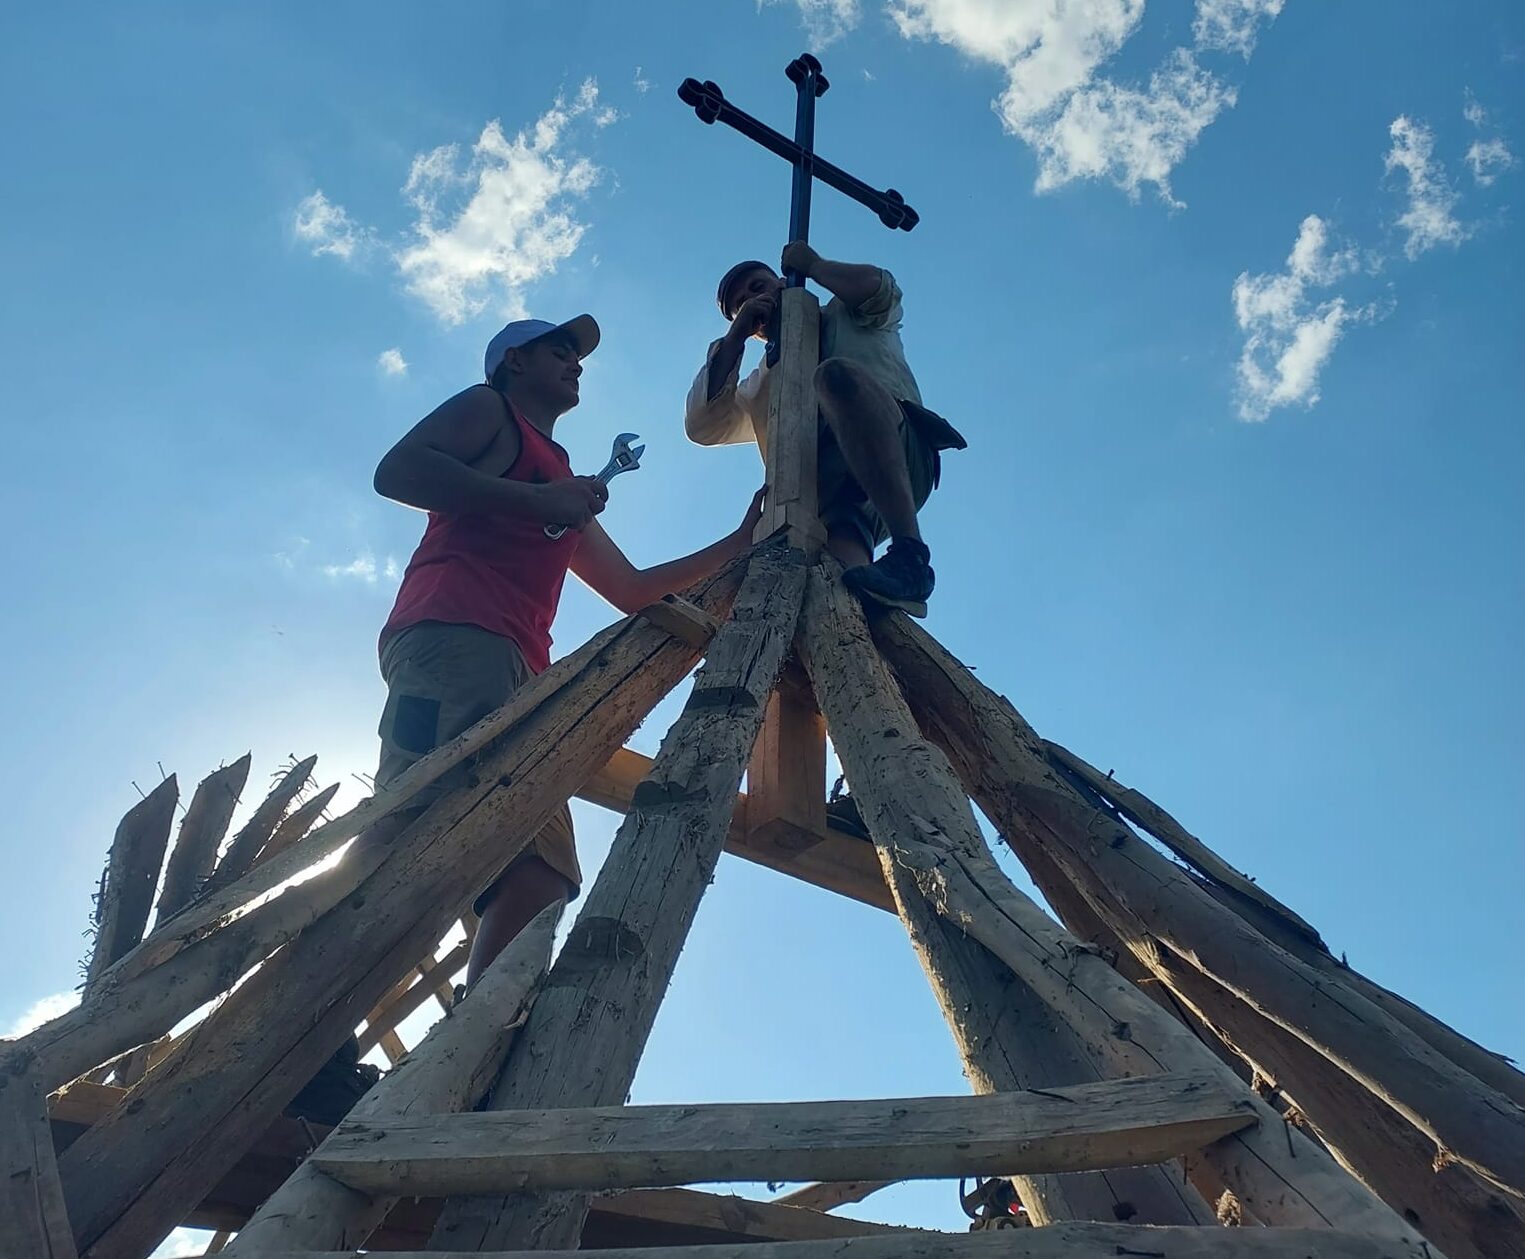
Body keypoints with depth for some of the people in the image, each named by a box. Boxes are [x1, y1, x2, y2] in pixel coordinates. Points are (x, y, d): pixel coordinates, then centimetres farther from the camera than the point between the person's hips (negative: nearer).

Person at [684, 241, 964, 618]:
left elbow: (878, 288, 5)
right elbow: (702, 427, 22)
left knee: (837, 373, -34)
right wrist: (737, 334, 19)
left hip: (899, 453, -3)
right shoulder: (765, 383, 38)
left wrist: (811, 265, 21)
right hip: (830, 496, 3)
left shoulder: (845, 315, 30)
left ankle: (910, 551, -44)